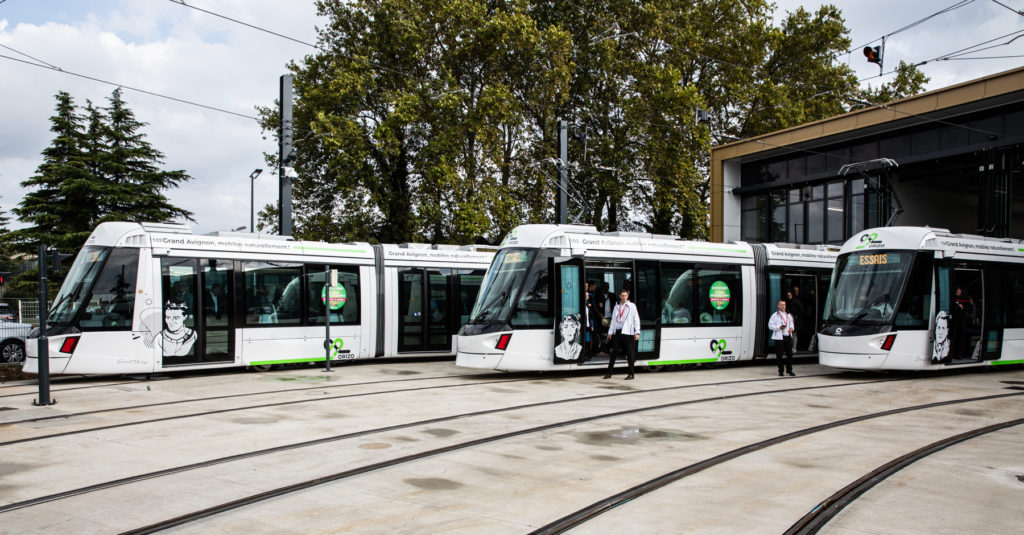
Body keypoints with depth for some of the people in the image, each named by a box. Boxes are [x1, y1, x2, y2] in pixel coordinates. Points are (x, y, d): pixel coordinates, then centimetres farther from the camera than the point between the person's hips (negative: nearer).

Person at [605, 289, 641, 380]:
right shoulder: (617, 306, 14)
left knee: (630, 353, -1)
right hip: (618, 331, 4)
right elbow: (613, 320, 17)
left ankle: (631, 374, 6)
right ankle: (609, 373, 7)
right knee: (614, 352, 3)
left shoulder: (632, 306, 3)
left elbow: (636, 319, 0)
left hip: (627, 332, -4)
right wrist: (610, 332, 14)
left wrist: (637, 332, -7)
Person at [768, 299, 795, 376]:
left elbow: (792, 323, 23)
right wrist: (779, 327, -16)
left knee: (790, 354, 6)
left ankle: (789, 370, 20)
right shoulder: (775, 315, -1)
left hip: (788, 336, 5)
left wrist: (791, 328, 1)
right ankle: (781, 371, 9)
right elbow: (770, 325, -4)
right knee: (779, 355, -2)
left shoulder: (788, 315, 15)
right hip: (779, 337, -5)